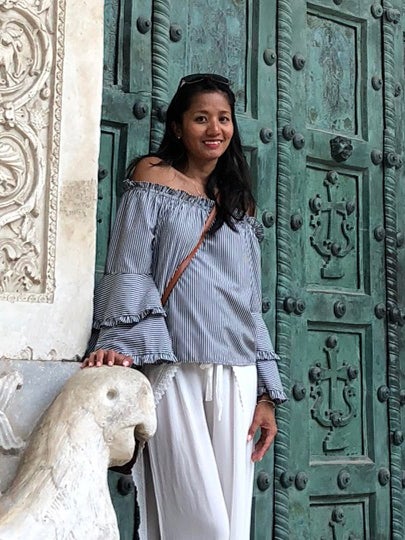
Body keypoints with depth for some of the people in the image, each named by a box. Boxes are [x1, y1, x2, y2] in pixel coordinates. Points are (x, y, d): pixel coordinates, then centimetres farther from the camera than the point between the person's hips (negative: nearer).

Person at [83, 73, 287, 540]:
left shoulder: (239, 202, 19)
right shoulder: (154, 177, 7)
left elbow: (251, 305, 17)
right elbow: (128, 271, -3)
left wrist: (265, 394, 10)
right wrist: (119, 344, -20)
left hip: (237, 378, 5)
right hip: (175, 373, -4)